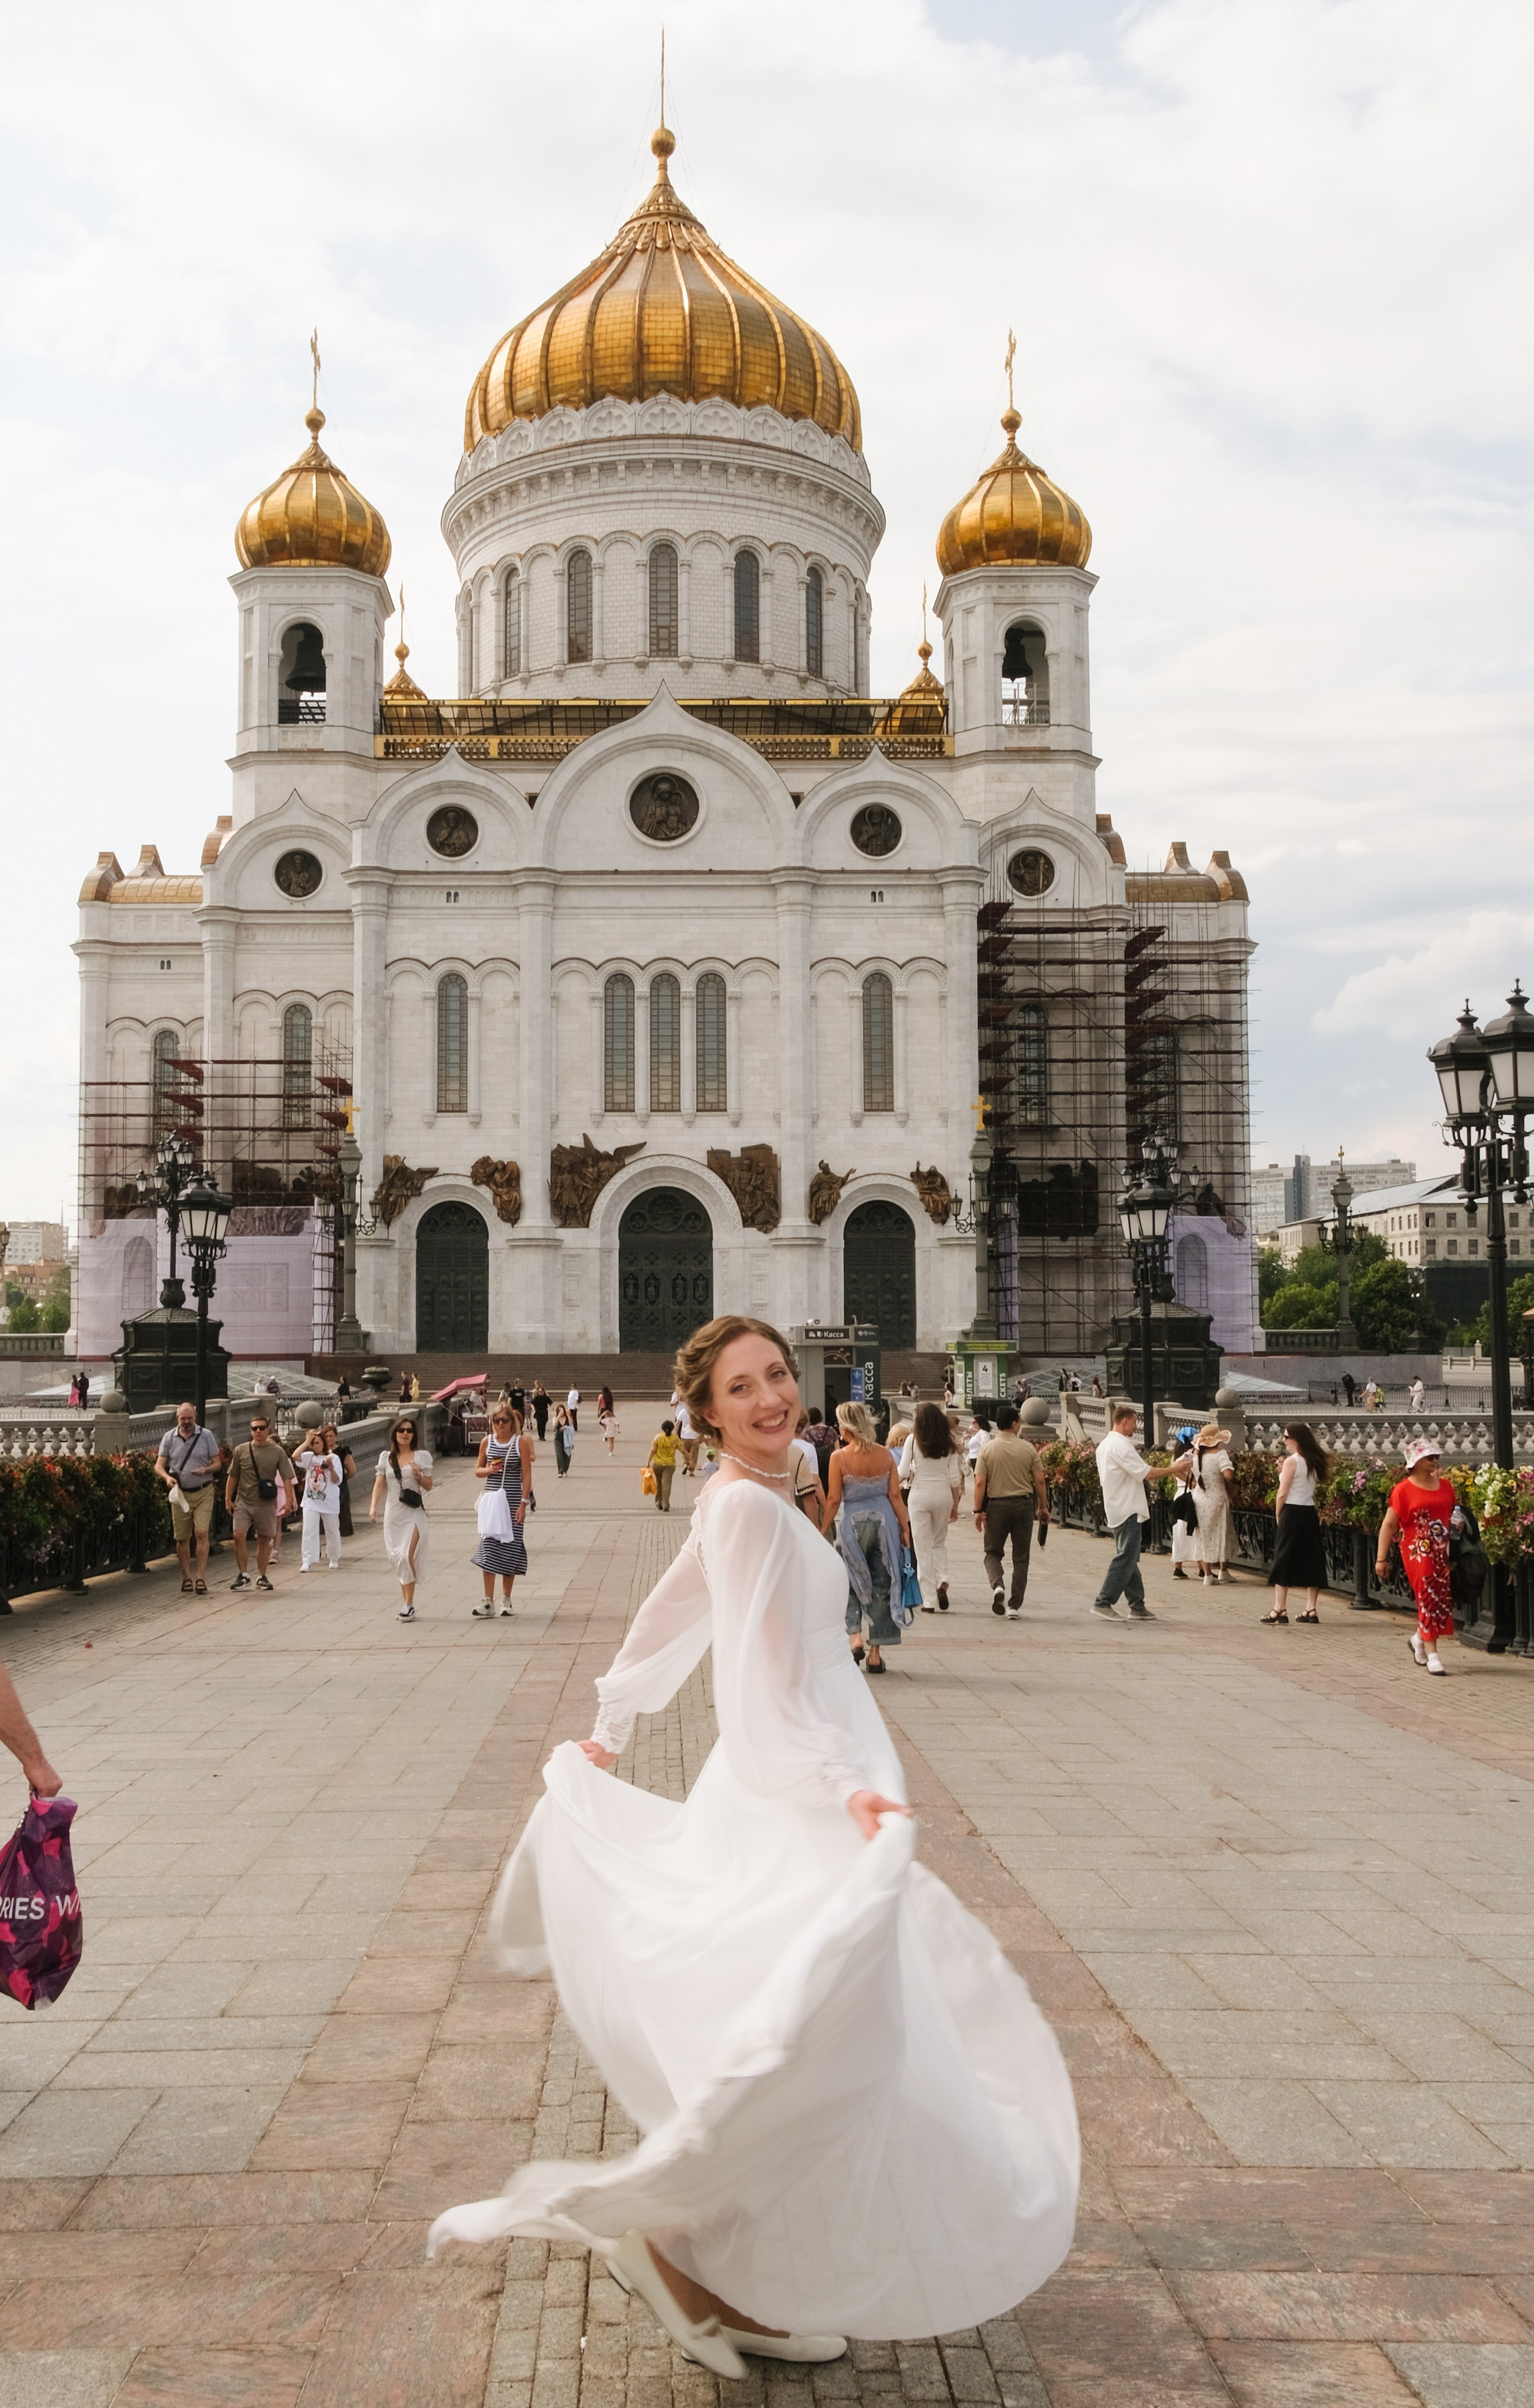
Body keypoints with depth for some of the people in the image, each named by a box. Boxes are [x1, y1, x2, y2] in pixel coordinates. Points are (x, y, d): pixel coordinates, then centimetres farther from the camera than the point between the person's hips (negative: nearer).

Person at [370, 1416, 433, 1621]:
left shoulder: (421, 1456, 3)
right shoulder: (386, 1458, 10)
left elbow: (428, 1487, 7)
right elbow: (379, 1484, 6)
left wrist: (418, 1475, -12)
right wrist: (374, 1506, -9)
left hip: (414, 1513, -3)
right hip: (393, 1514, 3)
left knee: (408, 1556, -15)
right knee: (398, 1559, 6)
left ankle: (408, 1604, -10)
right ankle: (406, 1602, 16)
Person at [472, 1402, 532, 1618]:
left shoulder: (521, 1442, -3)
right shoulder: (487, 1441, 5)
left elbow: (527, 1475, -4)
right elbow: (478, 1471, 14)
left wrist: (524, 1503, -10)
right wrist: (488, 1470, -9)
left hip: (513, 1500, -2)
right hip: (492, 1500, 2)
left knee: (510, 1548, 4)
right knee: (488, 1547, -7)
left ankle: (506, 1599, 16)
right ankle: (488, 1601, -7)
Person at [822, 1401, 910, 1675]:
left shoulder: (840, 1457, -8)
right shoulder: (885, 1455, 2)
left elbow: (834, 1500, -7)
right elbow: (895, 1495, 1)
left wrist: (822, 1531, 2)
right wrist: (905, 1527, 7)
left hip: (852, 1522, -3)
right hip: (884, 1521, 3)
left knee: (849, 1583, 11)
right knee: (881, 1586, 8)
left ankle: (855, 1637, -9)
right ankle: (876, 1652, 10)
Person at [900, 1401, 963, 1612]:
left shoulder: (913, 1440, -5)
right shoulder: (949, 1444, 3)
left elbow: (903, 1472, -6)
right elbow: (955, 1477, 4)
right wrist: (955, 1505, 12)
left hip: (919, 1494, -3)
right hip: (943, 1493, 3)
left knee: (923, 1547, 4)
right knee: (940, 1543, 19)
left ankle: (929, 1600, 4)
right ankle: (942, 1582, -6)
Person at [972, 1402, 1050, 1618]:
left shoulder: (987, 1449, -4)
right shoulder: (1028, 1449, -1)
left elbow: (980, 1482, -7)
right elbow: (1039, 1481, -1)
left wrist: (978, 1511, -2)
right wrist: (1043, 1507, 11)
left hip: (997, 1505, -1)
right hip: (1024, 1504, 1)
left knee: (993, 1553, 13)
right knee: (1021, 1557, 8)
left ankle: (997, 1586, -16)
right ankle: (1015, 1606, 7)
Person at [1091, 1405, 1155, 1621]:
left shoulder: (1104, 1445, 14)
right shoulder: (1122, 1446, -17)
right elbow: (1146, 1473, -19)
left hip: (1114, 1510, 10)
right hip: (1128, 1511, -10)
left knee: (1129, 1558, 13)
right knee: (1125, 1558, -7)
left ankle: (1137, 1605, 17)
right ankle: (1103, 1602, -7)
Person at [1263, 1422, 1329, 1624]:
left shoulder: (1292, 1461, -12)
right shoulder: (1313, 1462, 10)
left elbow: (1283, 1493, -13)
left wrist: (1278, 1515, 0)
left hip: (1293, 1512, -7)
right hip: (1311, 1513, 7)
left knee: (1283, 1560, -2)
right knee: (1310, 1560, 9)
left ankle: (1280, 1609, -4)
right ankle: (1311, 1609, 9)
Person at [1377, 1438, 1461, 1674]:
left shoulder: (1446, 1486, 11)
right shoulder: (1403, 1490, -5)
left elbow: (1456, 1513, 26)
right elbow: (1389, 1525, -5)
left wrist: (1459, 1523, 1)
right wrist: (1381, 1558, -9)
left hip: (1444, 1552, 5)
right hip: (1418, 1552, -5)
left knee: (1443, 1599, 7)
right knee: (1428, 1599, -8)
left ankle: (1418, 1638, 32)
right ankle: (1432, 1654, -3)